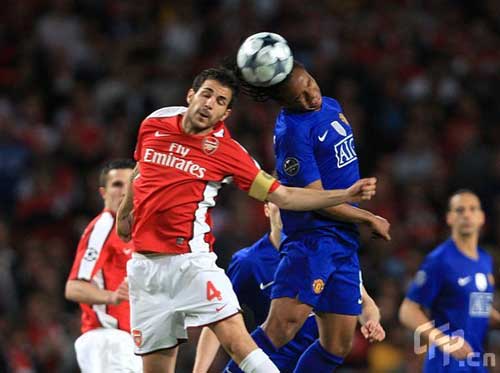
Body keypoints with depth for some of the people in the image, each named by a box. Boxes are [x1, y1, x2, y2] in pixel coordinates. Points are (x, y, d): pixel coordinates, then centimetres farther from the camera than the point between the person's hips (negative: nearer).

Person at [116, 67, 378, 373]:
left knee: (237, 340, -21)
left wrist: (346, 195, -10)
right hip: (145, 264, 3)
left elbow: (283, 197, -2)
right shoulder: (155, 123, 5)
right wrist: (125, 212, 35)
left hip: (192, 261, -3)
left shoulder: (227, 152, -4)